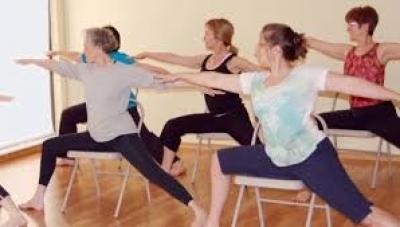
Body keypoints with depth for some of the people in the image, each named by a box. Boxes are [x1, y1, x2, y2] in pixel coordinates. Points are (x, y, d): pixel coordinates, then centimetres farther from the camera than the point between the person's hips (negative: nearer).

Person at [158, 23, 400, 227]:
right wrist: (180, 76, 22)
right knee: (221, 160, 16)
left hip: (313, 156, -7)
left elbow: (351, 83, -13)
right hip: (276, 159, 7)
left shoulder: (305, 75, -9)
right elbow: (216, 79, 16)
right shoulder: (256, 80, 8)